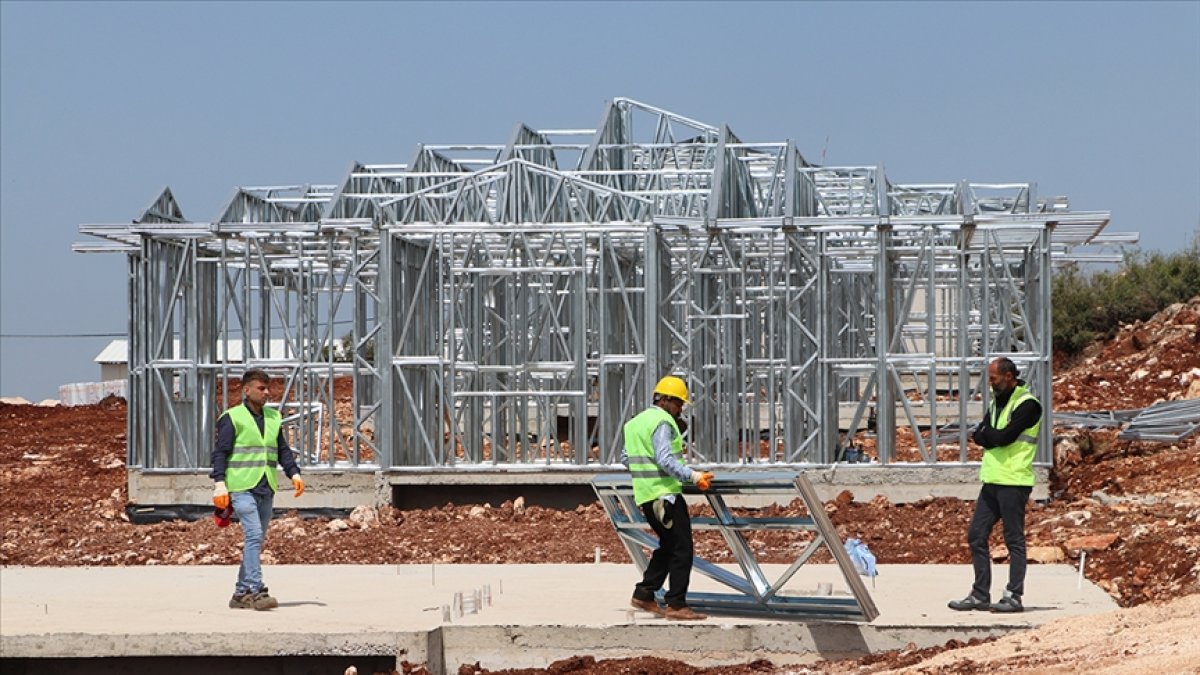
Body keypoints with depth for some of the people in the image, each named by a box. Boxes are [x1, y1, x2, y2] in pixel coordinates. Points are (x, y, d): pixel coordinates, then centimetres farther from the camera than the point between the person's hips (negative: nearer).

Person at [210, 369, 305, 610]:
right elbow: (220, 452, -5)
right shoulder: (232, 418, -2)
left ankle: (241, 594, 15)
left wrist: (294, 473, 7)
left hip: (266, 489, 7)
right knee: (253, 536, -17)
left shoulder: (273, 418, 17)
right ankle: (255, 591, -21)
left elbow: (283, 450, 22)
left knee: (256, 540, 8)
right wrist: (220, 482, -15)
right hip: (242, 487, -7)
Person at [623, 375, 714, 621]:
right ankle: (676, 605, -10)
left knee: (668, 546, 20)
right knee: (682, 550, -7)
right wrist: (693, 476, -24)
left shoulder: (635, 422, 17)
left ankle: (644, 594, 17)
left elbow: (625, 459, 21)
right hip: (665, 494, -10)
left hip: (645, 497, 10)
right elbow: (665, 460, -22)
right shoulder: (662, 422, -12)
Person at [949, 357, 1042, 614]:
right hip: (992, 480, 9)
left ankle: (1014, 597, -1)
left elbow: (1005, 436, -19)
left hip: (1013, 482, -9)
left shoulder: (1027, 405, -10)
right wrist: (993, 436, -10)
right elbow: (978, 435, 9)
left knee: (1014, 540, -4)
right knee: (976, 537, 7)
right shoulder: (997, 403, 18)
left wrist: (986, 433, -1)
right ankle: (980, 595, 12)